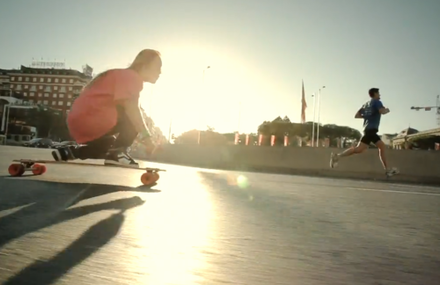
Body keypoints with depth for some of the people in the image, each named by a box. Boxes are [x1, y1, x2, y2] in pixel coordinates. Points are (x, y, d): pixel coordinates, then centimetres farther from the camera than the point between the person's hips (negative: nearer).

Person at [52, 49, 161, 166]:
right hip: (89, 119, -11)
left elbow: (129, 107, 23)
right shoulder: (131, 76, -9)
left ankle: (69, 152, 19)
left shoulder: (124, 75, 23)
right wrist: (146, 136, -25)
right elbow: (131, 108, -24)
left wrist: (142, 136, 18)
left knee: (108, 145, 30)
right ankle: (118, 152, -13)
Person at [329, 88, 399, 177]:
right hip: (371, 129, -9)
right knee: (359, 149, -17)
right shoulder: (376, 101, 0)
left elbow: (356, 115, 18)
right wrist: (387, 110, 3)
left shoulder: (366, 104, 21)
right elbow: (382, 111, -18)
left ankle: (387, 169, 12)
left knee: (382, 147, 12)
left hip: (370, 129, 9)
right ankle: (337, 156, -20)